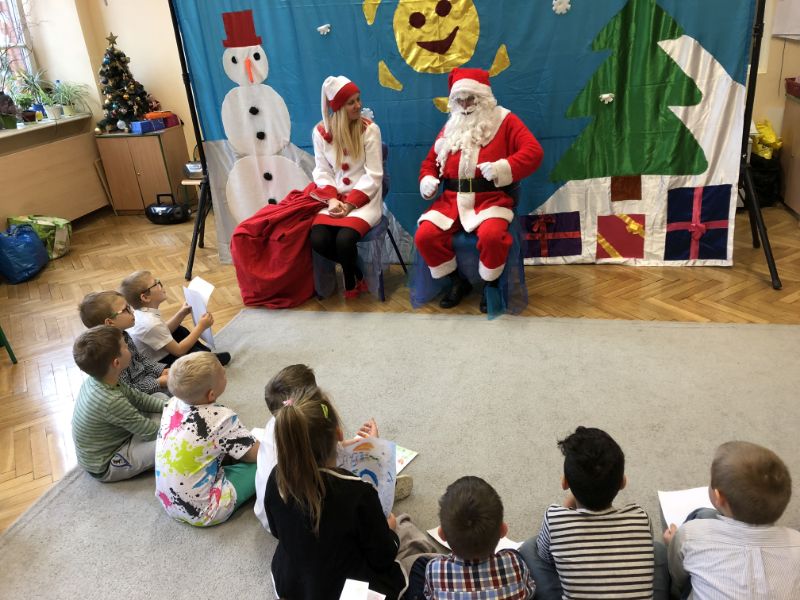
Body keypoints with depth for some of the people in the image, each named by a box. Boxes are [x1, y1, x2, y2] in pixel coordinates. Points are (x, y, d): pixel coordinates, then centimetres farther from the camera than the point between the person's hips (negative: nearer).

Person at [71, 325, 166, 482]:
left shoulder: (96, 380, -12)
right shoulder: (112, 402, -36)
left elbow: (137, 397, 1)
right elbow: (151, 432, -24)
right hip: (105, 466, -8)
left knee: (161, 397, 6)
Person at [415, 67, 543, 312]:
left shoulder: (504, 120, 4)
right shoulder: (451, 127, 18)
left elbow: (533, 152, -8)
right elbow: (431, 160, 23)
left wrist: (502, 168, -24)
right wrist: (427, 180, -1)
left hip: (491, 198, -4)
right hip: (452, 198, 4)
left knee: (491, 236, -36)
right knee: (424, 236, -20)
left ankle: (491, 284, -4)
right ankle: (458, 281, 4)